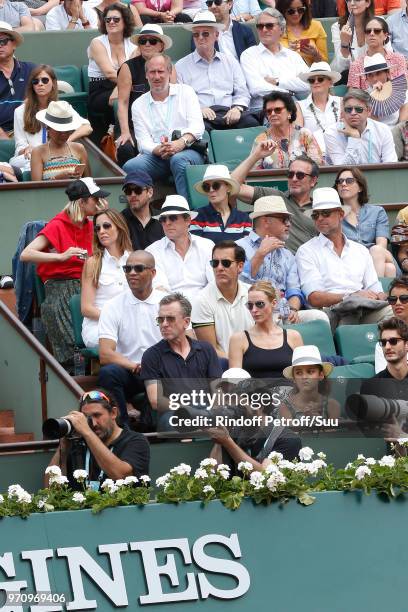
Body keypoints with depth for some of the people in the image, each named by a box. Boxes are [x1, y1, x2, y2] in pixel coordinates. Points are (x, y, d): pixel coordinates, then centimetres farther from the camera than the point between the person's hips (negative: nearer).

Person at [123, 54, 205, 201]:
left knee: (179, 160, -39)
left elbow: (197, 126, 0)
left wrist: (181, 142, -22)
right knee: (130, 167, -28)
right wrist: (158, 150, -19)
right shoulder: (138, 105, 17)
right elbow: (143, 142, 6)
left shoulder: (185, 92, 14)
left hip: (187, 150, -2)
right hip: (157, 156, 2)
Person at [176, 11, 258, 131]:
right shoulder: (182, 66, 14)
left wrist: (237, 108, -3)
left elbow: (242, 94, 19)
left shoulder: (230, 61, 23)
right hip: (200, 117, -3)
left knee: (252, 124, -30)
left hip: (229, 113, 3)